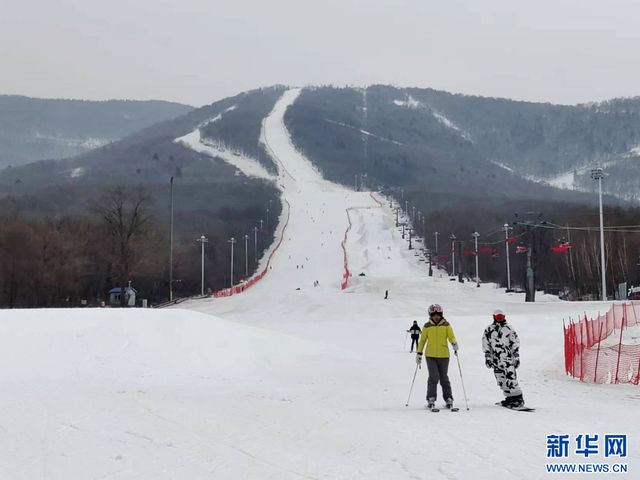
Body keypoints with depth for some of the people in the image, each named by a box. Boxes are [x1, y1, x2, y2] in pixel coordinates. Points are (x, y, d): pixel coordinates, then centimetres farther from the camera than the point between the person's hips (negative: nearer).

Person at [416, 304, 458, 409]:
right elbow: (422, 340, 12)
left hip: (443, 356, 1)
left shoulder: (446, 325, 3)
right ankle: (431, 399, -5)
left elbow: (451, 337, -3)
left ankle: (448, 399, 17)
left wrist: (454, 344, -25)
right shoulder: (427, 326, 4)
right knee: (434, 377, -12)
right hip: (431, 356, 0)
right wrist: (419, 353, 10)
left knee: (444, 378, 7)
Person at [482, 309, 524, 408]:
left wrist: (516, 357, 1)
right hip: (496, 360, 3)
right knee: (501, 380, 2)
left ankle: (518, 399, -10)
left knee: (511, 379, -13)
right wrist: (487, 357, 5)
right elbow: (486, 345, 11)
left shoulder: (509, 328, 6)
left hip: (508, 358, -3)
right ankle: (509, 398, 12)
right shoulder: (488, 330, 10)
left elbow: (515, 343, 6)